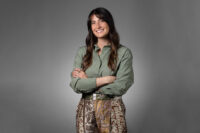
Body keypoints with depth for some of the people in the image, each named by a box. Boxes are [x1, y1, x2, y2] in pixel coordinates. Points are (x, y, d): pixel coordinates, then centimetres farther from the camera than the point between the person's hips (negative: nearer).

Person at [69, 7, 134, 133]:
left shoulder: (123, 52, -3)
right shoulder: (82, 51, 5)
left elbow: (120, 87, -12)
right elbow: (75, 84, -5)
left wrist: (88, 81, -8)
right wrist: (106, 79, -12)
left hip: (112, 109, -2)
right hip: (86, 109, 2)